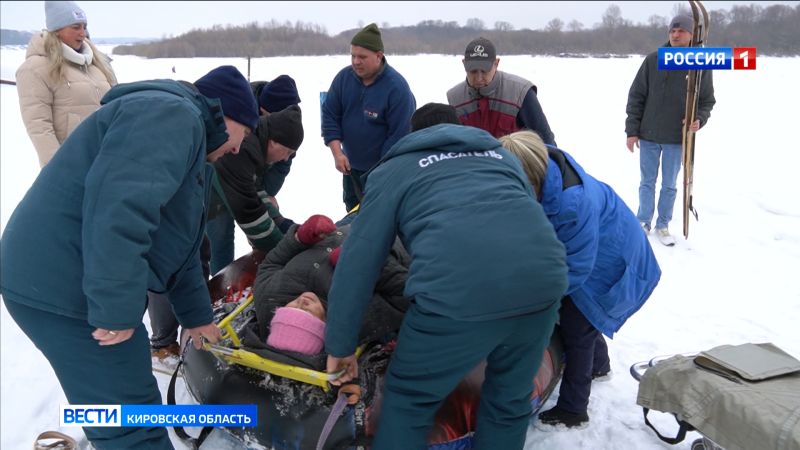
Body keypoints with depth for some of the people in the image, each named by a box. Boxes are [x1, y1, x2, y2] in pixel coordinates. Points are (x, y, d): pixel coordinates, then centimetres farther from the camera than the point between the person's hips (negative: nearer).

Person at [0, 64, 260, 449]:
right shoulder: (172, 115, -13)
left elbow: (179, 248, 28)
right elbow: (121, 205, -30)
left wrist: (196, 316, 33)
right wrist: (117, 307, -27)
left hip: (68, 280, 11)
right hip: (62, 284, -11)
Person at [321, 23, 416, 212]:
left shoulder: (397, 87, -22)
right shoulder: (343, 77, -7)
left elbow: (399, 135, -22)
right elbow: (329, 116, -2)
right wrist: (337, 152, -13)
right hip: (351, 166, 6)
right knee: (353, 212, 22)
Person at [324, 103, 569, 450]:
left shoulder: (394, 168, 23)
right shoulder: (501, 153, 34)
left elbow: (358, 260, 17)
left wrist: (340, 345, 23)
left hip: (458, 289, -4)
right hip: (543, 279, 4)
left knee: (409, 401, 19)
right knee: (510, 399, 26)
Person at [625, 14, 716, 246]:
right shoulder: (652, 60, -3)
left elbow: (707, 101, 4)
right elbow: (636, 96, -1)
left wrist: (699, 119, -17)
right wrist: (632, 130, -3)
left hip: (678, 138, 0)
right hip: (648, 135, 0)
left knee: (669, 185, 11)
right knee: (647, 182, 11)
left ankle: (663, 225, 24)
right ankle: (643, 222, 24)